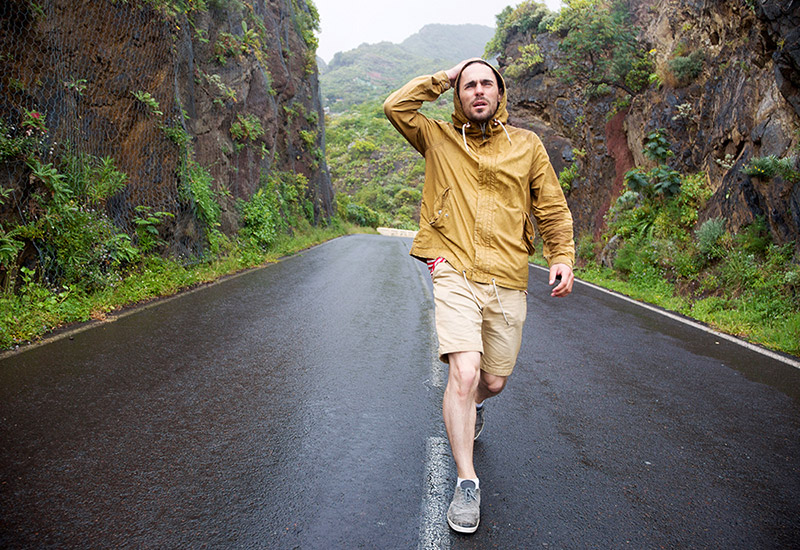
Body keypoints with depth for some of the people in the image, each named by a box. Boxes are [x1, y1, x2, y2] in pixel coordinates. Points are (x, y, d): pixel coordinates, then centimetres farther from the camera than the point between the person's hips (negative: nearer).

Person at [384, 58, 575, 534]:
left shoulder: (526, 144, 12)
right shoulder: (439, 138, 11)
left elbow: (552, 206, 12)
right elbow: (396, 106, 1)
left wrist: (562, 256, -1)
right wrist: (444, 79, 7)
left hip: (508, 283, 3)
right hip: (456, 276, -2)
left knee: (494, 381, 11)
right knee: (464, 373, -18)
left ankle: (472, 406, 50)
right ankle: (467, 483, -2)